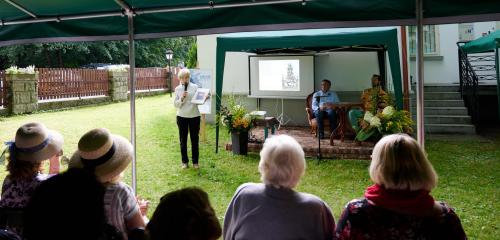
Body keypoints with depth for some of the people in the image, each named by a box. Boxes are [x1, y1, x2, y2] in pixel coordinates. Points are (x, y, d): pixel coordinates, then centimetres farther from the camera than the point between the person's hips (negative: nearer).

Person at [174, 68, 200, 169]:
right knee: (183, 140, 8)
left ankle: (195, 161, 17)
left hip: (194, 116, -1)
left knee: (195, 139, 6)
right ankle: (185, 161, 20)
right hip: (182, 117, 1)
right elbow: (175, 104, 1)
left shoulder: (195, 87, 0)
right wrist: (181, 98, -16)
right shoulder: (178, 89, 3)